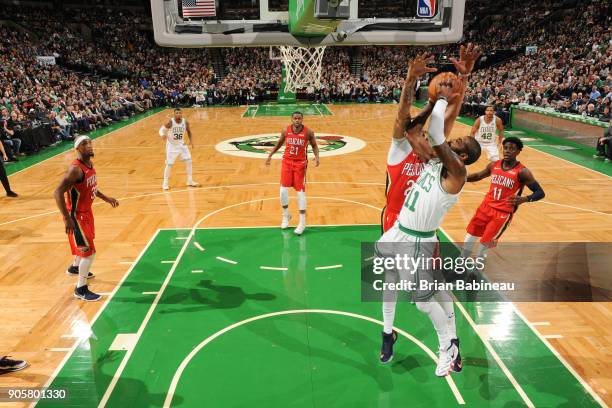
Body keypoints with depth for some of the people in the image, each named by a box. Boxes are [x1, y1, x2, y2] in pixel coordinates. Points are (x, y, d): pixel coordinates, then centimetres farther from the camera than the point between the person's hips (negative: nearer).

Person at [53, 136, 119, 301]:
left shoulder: (90, 164, 1)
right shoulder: (76, 169, -28)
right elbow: (58, 192, -32)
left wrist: (106, 198, 16)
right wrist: (67, 218, -35)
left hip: (87, 212, 9)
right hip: (76, 216, -9)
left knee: (86, 244, 30)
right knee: (89, 252, -7)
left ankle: (75, 268, 57)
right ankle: (81, 289, 9)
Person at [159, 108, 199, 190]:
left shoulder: (185, 122, -9)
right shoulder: (170, 122, -19)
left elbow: (189, 132, 6)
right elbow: (162, 130, -9)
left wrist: (191, 141, -9)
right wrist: (163, 135, -32)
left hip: (181, 144, 4)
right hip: (172, 145, -4)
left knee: (189, 161, 1)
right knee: (169, 164, -5)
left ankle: (190, 181, 15)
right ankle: (165, 183, 10)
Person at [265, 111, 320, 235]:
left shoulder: (308, 132, -11)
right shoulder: (285, 131, -4)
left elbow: (314, 146, 2)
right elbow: (279, 143, 13)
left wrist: (316, 156, -16)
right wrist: (270, 155, 12)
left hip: (300, 163, -2)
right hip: (287, 161, 2)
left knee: (301, 192, -3)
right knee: (283, 190, -2)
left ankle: (302, 222, 6)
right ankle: (286, 216, 23)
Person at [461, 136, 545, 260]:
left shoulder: (522, 172, -13)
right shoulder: (494, 165, 2)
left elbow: (540, 192, -13)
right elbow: (479, 175, 21)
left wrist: (524, 199, -32)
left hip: (503, 212, -5)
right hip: (486, 206, 5)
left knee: (485, 243, -3)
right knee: (470, 237, 11)